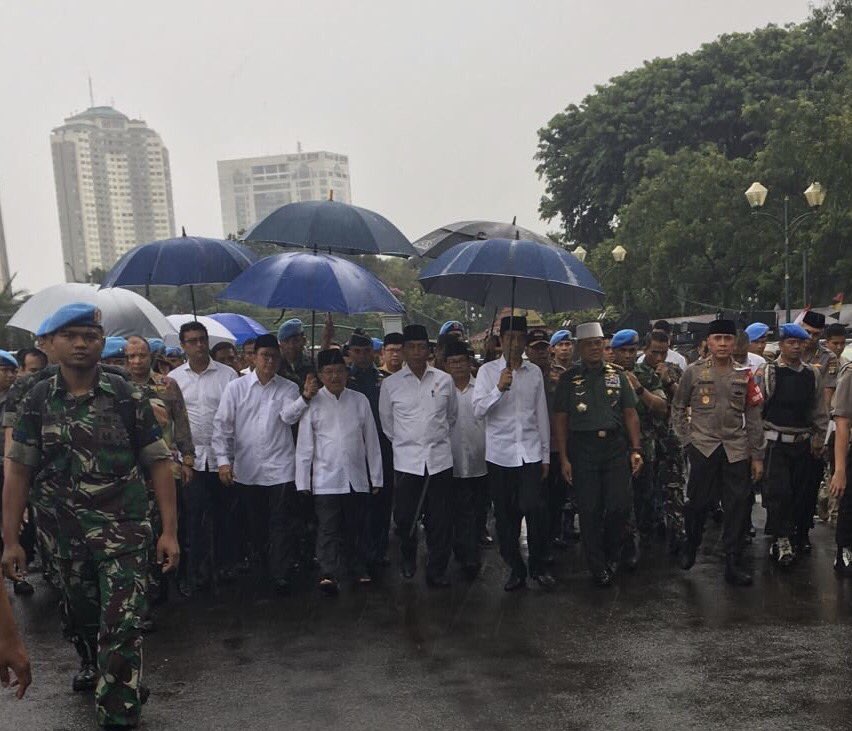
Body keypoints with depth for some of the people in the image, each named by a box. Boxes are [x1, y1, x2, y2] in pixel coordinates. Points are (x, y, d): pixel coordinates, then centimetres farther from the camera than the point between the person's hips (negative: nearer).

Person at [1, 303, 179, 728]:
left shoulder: (127, 398, -6)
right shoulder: (36, 402, 0)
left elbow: (158, 464, -5)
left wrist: (170, 531, -10)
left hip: (123, 532, -3)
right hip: (65, 534, 3)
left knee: (121, 626, -5)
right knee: (84, 619, 20)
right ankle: (98, 671, 49)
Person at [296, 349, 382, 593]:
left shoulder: (360, 401, 5)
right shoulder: (313, 403, 0)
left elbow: (371, 441, 8)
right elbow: (304, 446, 0)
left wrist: (376, 478, 7)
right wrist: (302, 482, -3)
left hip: (357, 478, 2)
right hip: (326, 479, -2)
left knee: (357, 527, 11)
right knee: (328, 529, -6)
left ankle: (359, 570, 24)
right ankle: (329, 575, -6)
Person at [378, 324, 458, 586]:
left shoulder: (444, 380, 4)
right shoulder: (390, 384, 0)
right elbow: (387, 423, 14)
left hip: (439, 458, 1)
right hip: (406, 459, -1)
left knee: (441, 520, 1)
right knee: (405, 516, 4)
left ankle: (437, 570, 14)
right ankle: (408, 559, 31)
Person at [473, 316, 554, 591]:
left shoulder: (535, 372, 8)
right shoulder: (488, 371, 1)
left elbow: (541, 415, 11)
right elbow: (478, 410, -8)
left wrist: (546, 454, 11)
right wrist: (499, 388, -22)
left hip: (530, 452, 1)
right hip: (500, 453, -1)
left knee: (535, 510, -8)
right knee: (505, 516, 6)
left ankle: (538, 567, 10)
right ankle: (515, 569, 21)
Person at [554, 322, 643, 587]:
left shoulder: (617, 374, 9)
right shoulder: (568, 378, 3)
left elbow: (630, 414, 9)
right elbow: (560, 419, 2)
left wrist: (635, 450, 1)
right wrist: (563, 458, -3)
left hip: (616, 446, 1)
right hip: (583, 450, -1)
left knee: (620, 506, -3)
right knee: (589, 510, 2)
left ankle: (612, 554, 24)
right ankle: (598, 568, 16)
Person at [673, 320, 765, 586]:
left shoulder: (744, 375, 6)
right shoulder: (694, 372, 1)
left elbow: (753, 417, 7)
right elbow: (677, 408, 9)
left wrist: (757, 455, 5)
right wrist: (686, 439, 1)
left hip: (736, 449, 2)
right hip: (703, 447, -2)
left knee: (739, 506, 1)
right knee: (698, 502, 4)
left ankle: (732, 564, 11)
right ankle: (690, 548, 29)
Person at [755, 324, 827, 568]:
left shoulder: (811, 374, 9)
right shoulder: (767, 372, -5)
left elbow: (819, 410, 14)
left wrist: (818, 437, 9)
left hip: (802, 443, 5)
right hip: (776, 443, -5)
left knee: (796, 493, 9)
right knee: (778, 491, -10)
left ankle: (782, 540, 22)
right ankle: (782, 540, 1)